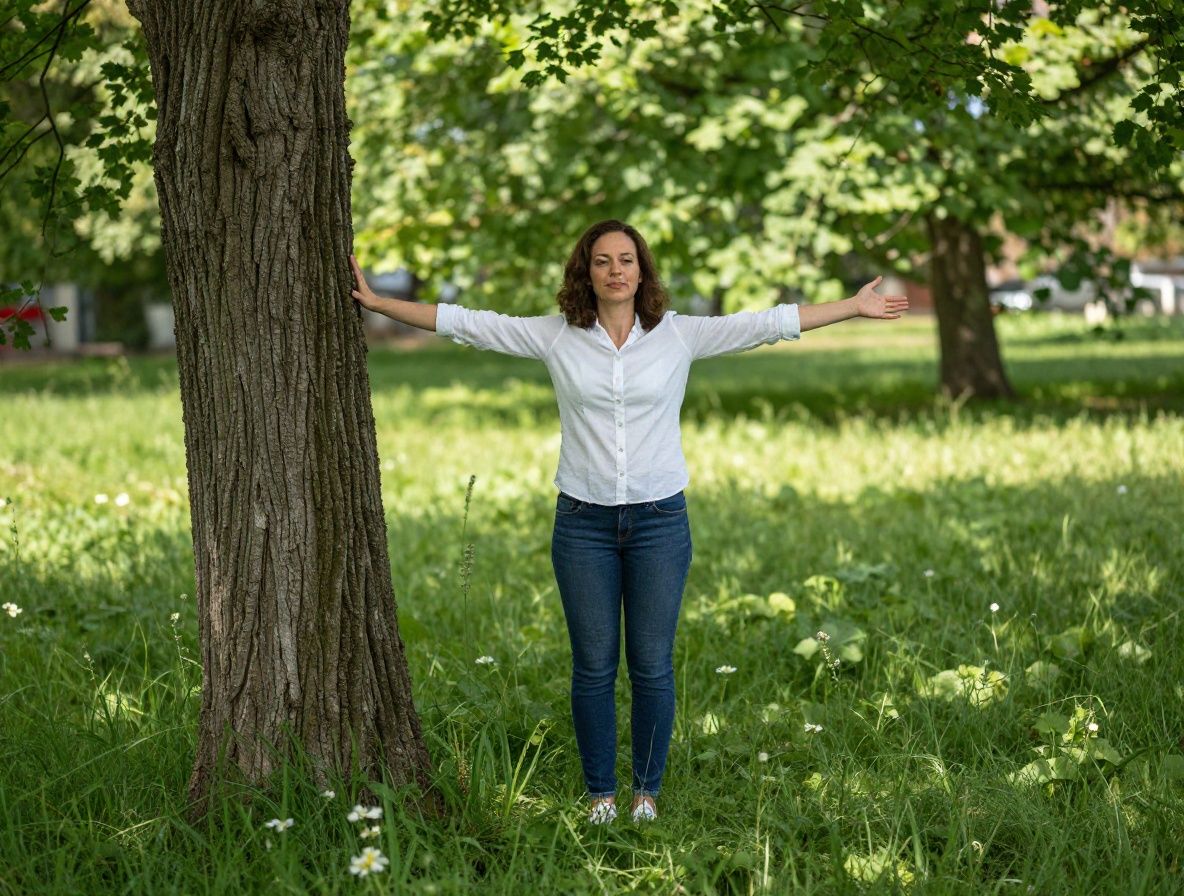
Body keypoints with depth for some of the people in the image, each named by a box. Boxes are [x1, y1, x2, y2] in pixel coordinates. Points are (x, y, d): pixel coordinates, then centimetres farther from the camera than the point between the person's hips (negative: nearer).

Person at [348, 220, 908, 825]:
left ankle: (647, 790, 20)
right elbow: (464, 322, 2)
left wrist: (855, 308, 0)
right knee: (593, 667, 5)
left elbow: (769, 323, 1)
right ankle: (600, 792, 20)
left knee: (652, 666, 4)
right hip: (584, 522, 0)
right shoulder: (554, 337, 1)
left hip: (659, 520, 0)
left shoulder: (679, 335, 0)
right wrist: (375, 302, 0)